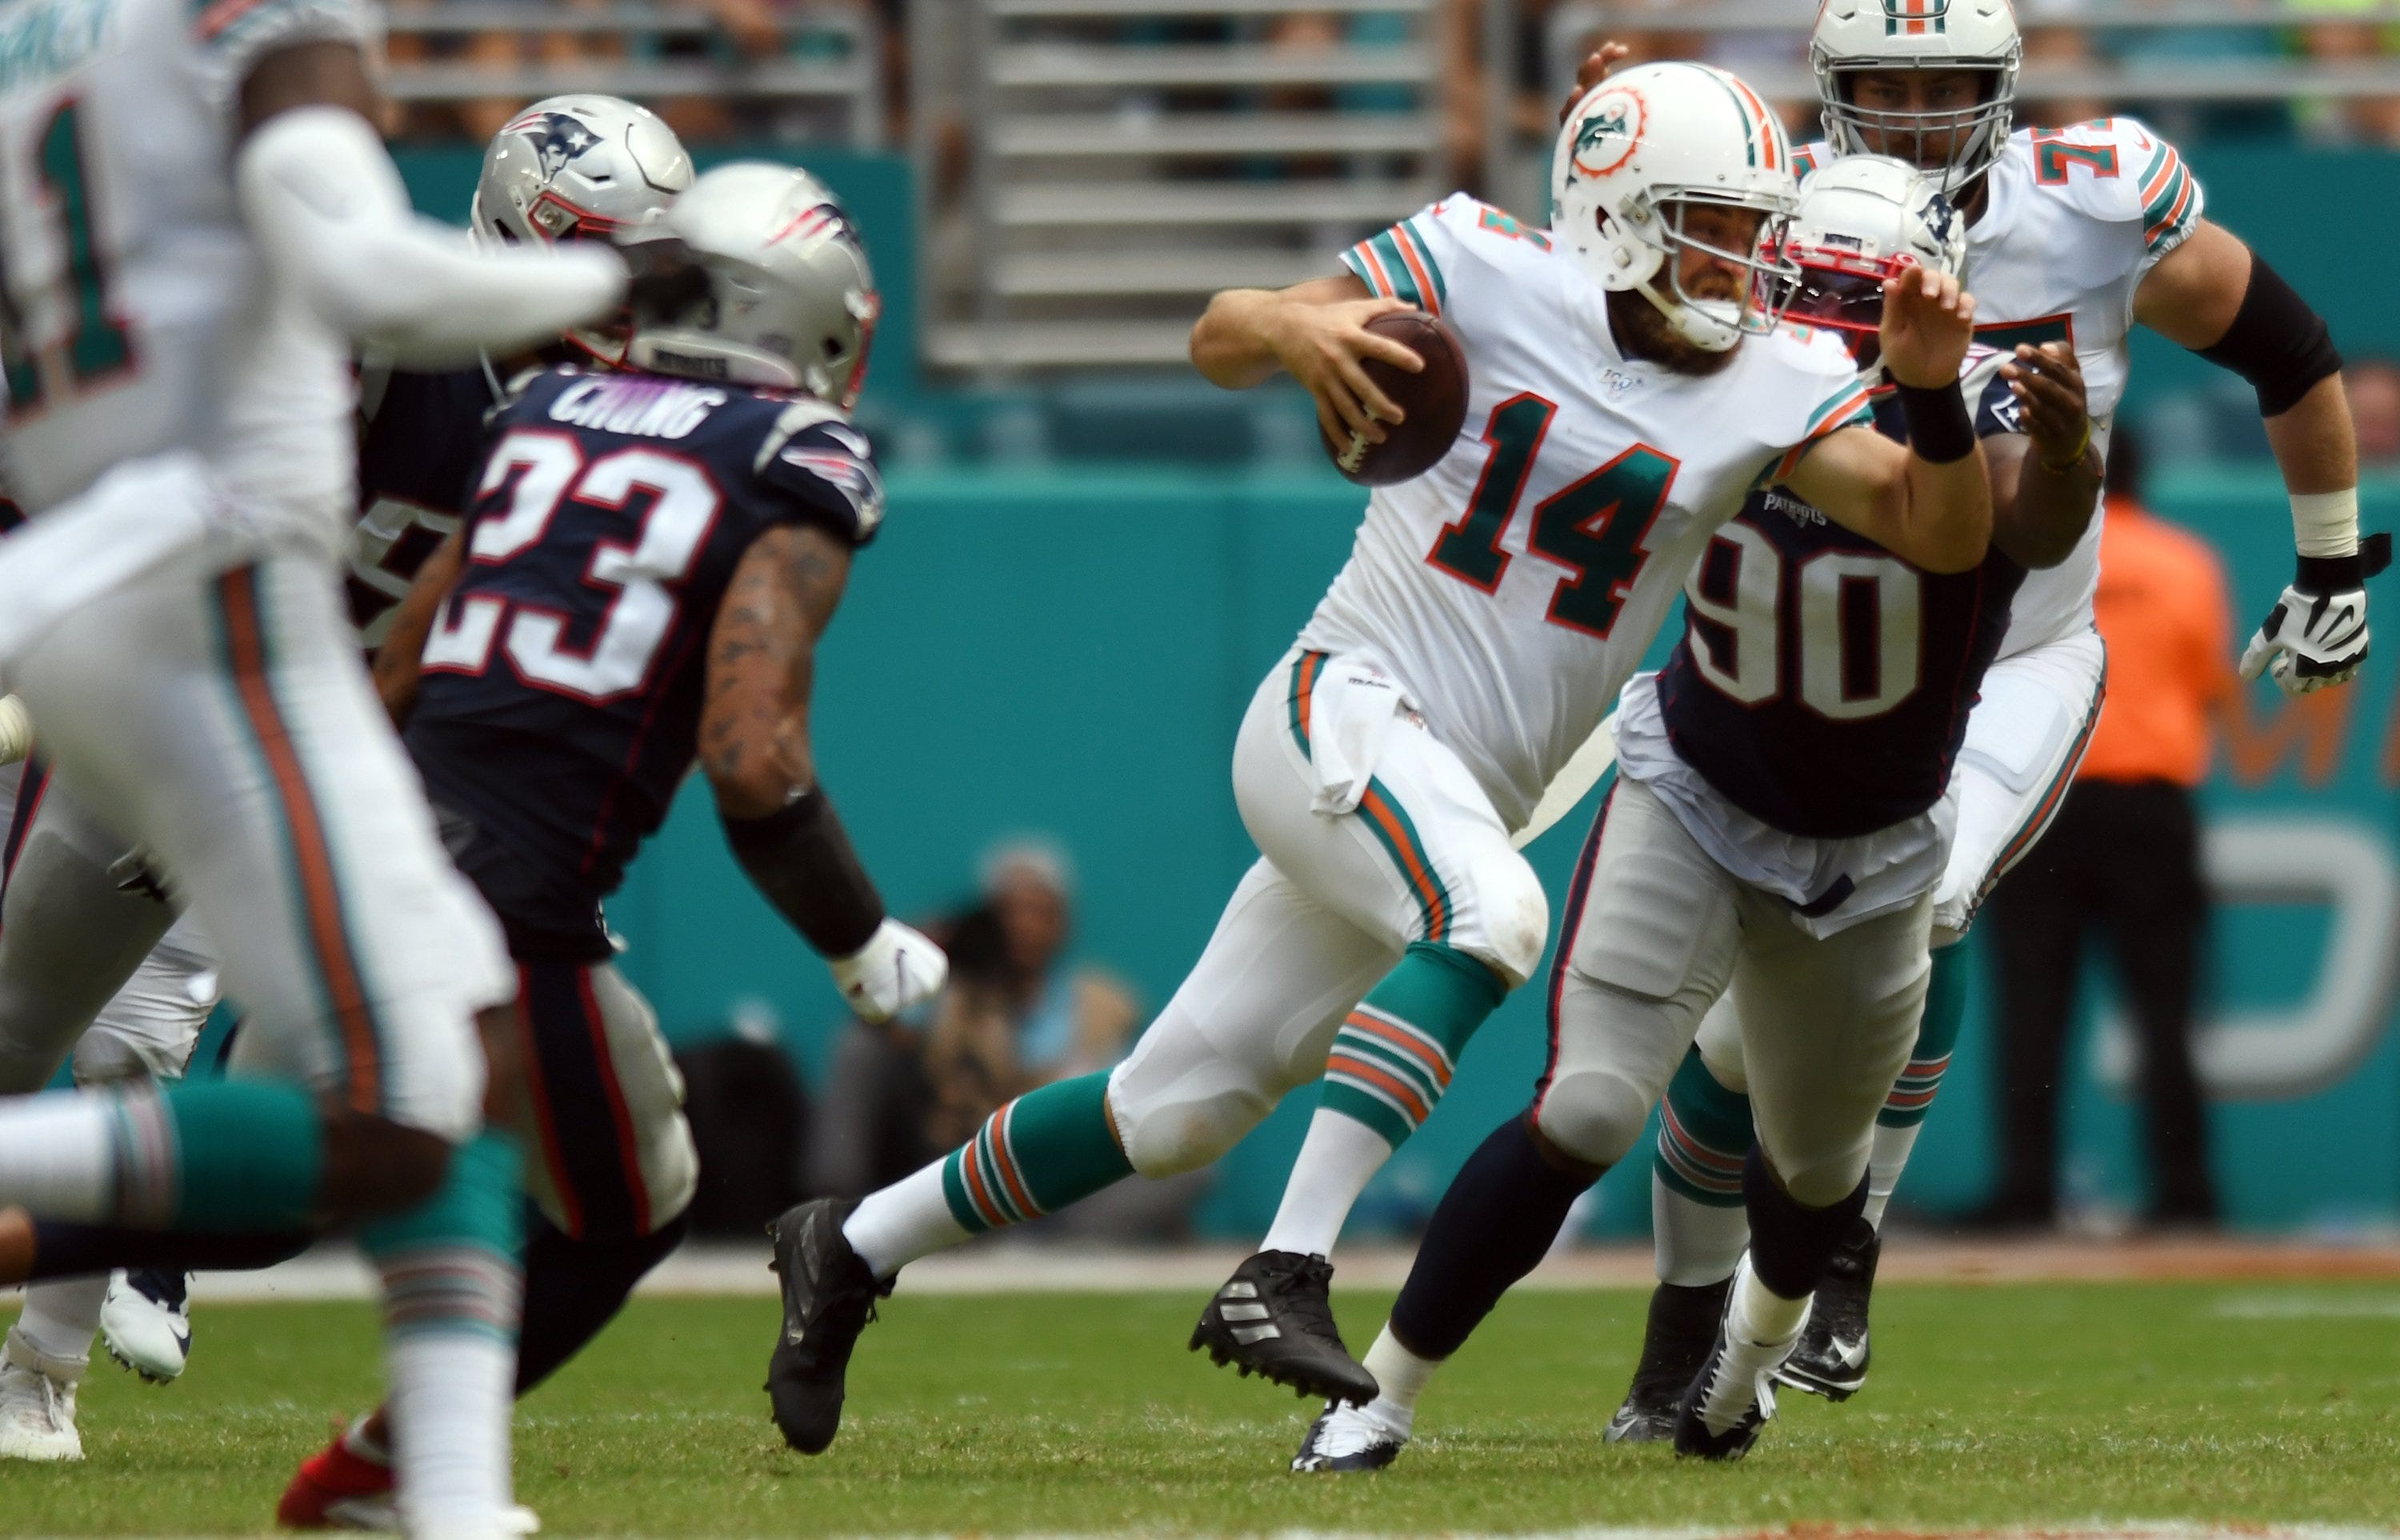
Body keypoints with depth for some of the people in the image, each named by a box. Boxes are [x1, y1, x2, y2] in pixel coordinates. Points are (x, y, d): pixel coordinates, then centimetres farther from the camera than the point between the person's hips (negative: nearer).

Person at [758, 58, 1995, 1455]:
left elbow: (1946, 536, -5)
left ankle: (858, 1245, 27)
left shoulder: (1776, 387, 2)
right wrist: (1299, 329, -29)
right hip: (1346, 711, -6)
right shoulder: (1495, 274, -7)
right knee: (1494, 915, -35)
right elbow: (1218, 339, -5)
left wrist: (1933, 396, -24)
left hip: (1464, 801, 6)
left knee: (1175, 1110, 10)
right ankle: (1285, 1278, -37)